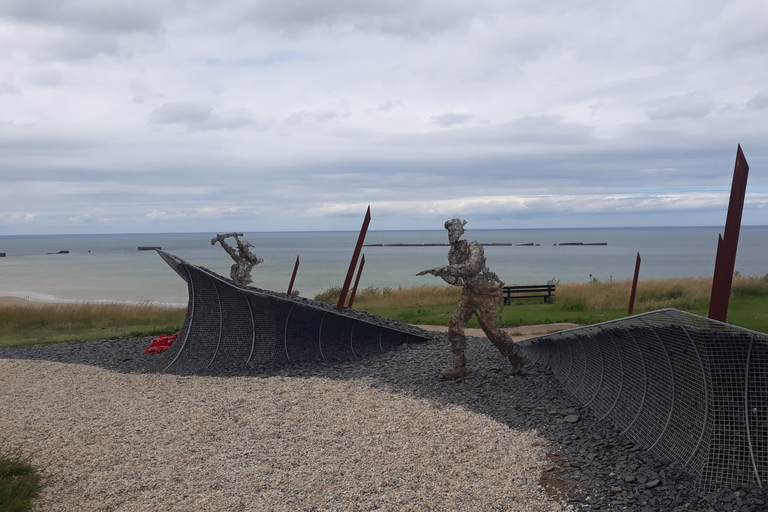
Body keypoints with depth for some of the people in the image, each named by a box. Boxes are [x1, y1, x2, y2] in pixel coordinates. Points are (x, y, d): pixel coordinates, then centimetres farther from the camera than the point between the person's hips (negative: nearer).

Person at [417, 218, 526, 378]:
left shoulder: (474, 247, -19)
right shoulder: (453, 252, 5)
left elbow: (473, 267, -37)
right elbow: (457, 280, 8)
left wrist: (446, 268, -34)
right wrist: (441, 273, -11)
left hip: (488, 294, -8)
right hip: (469, 293, 8)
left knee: (492, 330, -2)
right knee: (455, 326, 0)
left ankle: (516, 360, 21)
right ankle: (459, 367, 8)